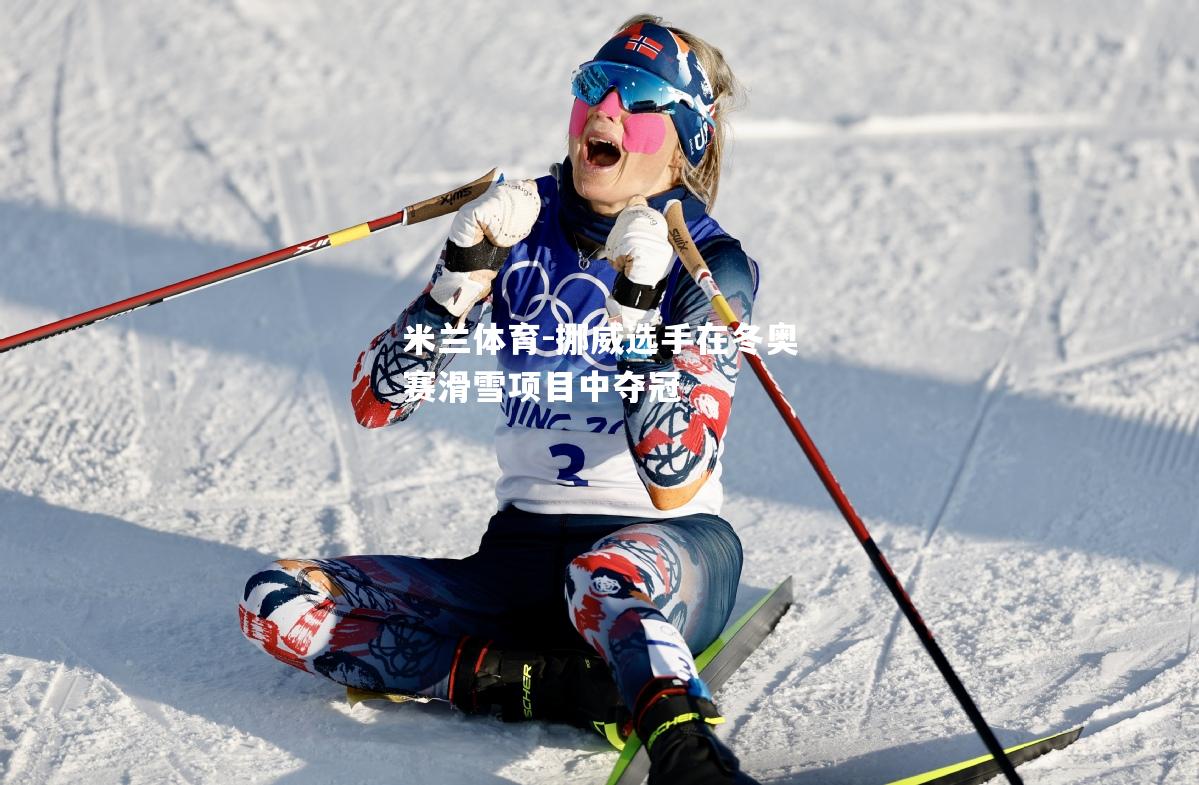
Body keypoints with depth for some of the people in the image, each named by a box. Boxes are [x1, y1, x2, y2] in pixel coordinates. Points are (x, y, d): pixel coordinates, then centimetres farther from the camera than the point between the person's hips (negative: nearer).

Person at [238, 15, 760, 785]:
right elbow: (378, 401, -1)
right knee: (278, 602, -17)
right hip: (520, 554, 5)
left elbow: (673, 482, -18)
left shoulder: (712, 265, -5)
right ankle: (591, 685, -26)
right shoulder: (526, 222, 7)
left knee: (607, 573, -42)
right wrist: (468, 266, -14)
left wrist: (637, 305, -25)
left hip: (672, 551, -5)